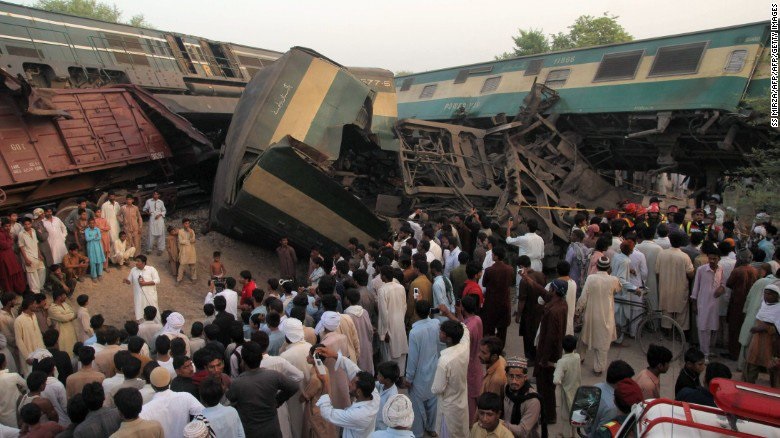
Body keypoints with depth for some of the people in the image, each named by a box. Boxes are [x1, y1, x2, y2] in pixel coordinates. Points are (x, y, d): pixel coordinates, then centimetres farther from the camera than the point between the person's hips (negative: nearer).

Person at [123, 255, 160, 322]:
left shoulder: (151, 269, -9)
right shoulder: (133, 270, 3)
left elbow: (157, 280, -12)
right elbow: (130, 281, 10)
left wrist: (145, 283, -21)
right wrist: (127, 281, -14)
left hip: (150, 295, -3)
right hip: (139, 296, 3)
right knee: (140, 313, 10)